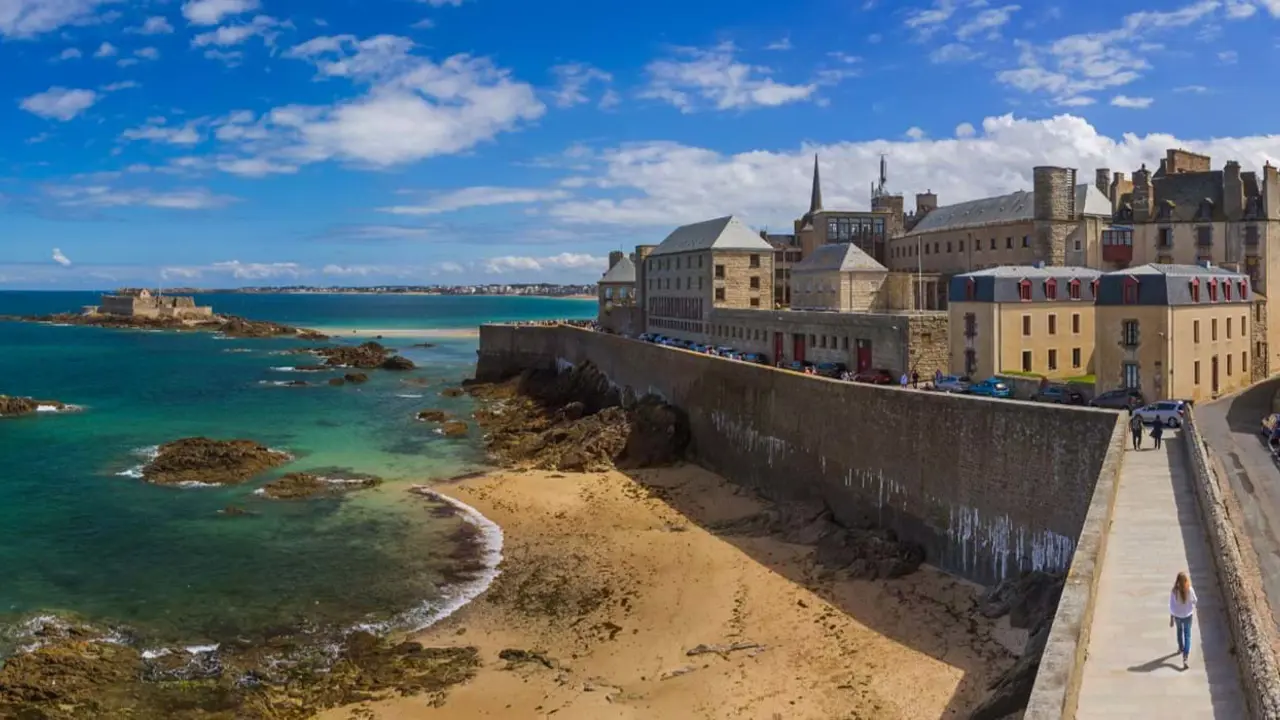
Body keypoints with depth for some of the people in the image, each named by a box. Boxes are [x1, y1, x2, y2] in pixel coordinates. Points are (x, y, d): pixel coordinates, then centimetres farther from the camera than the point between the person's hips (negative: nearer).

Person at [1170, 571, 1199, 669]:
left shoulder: (1174, 591, -20)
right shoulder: (1190, 590, -21)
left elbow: (1172, 606, -12)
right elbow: (1195, 600, -3)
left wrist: (1171, 619, -2)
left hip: (1177, 616, 1)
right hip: (1187, 615, -1)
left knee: (1179, 631, 28)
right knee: (1187, 635, 10)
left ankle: (1181, 648, 50)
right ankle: (1185, 657, -2)